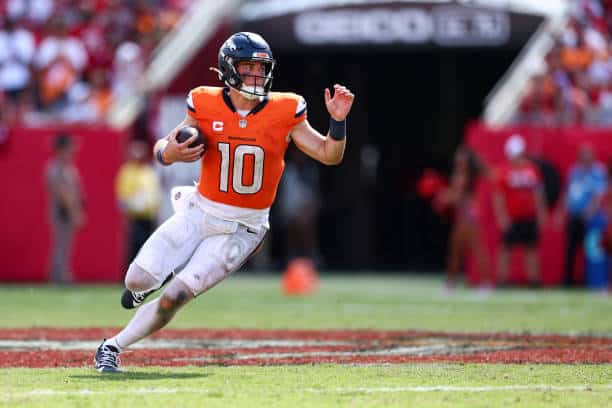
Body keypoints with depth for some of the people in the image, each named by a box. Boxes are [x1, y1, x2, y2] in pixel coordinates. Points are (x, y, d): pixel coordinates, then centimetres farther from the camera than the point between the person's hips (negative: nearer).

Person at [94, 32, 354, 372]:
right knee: (139, 279, -11)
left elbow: (330, 155, -5)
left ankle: (114, 346, 7)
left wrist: (338, 121, -23)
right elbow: (163, 148, 4)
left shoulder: (285, 112, -7)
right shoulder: (206, 106, -6)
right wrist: (169, 153, -20)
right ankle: (153, 279, 28)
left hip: (240, 230, -1)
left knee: (175, 297, -12)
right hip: (200, 213, 1)